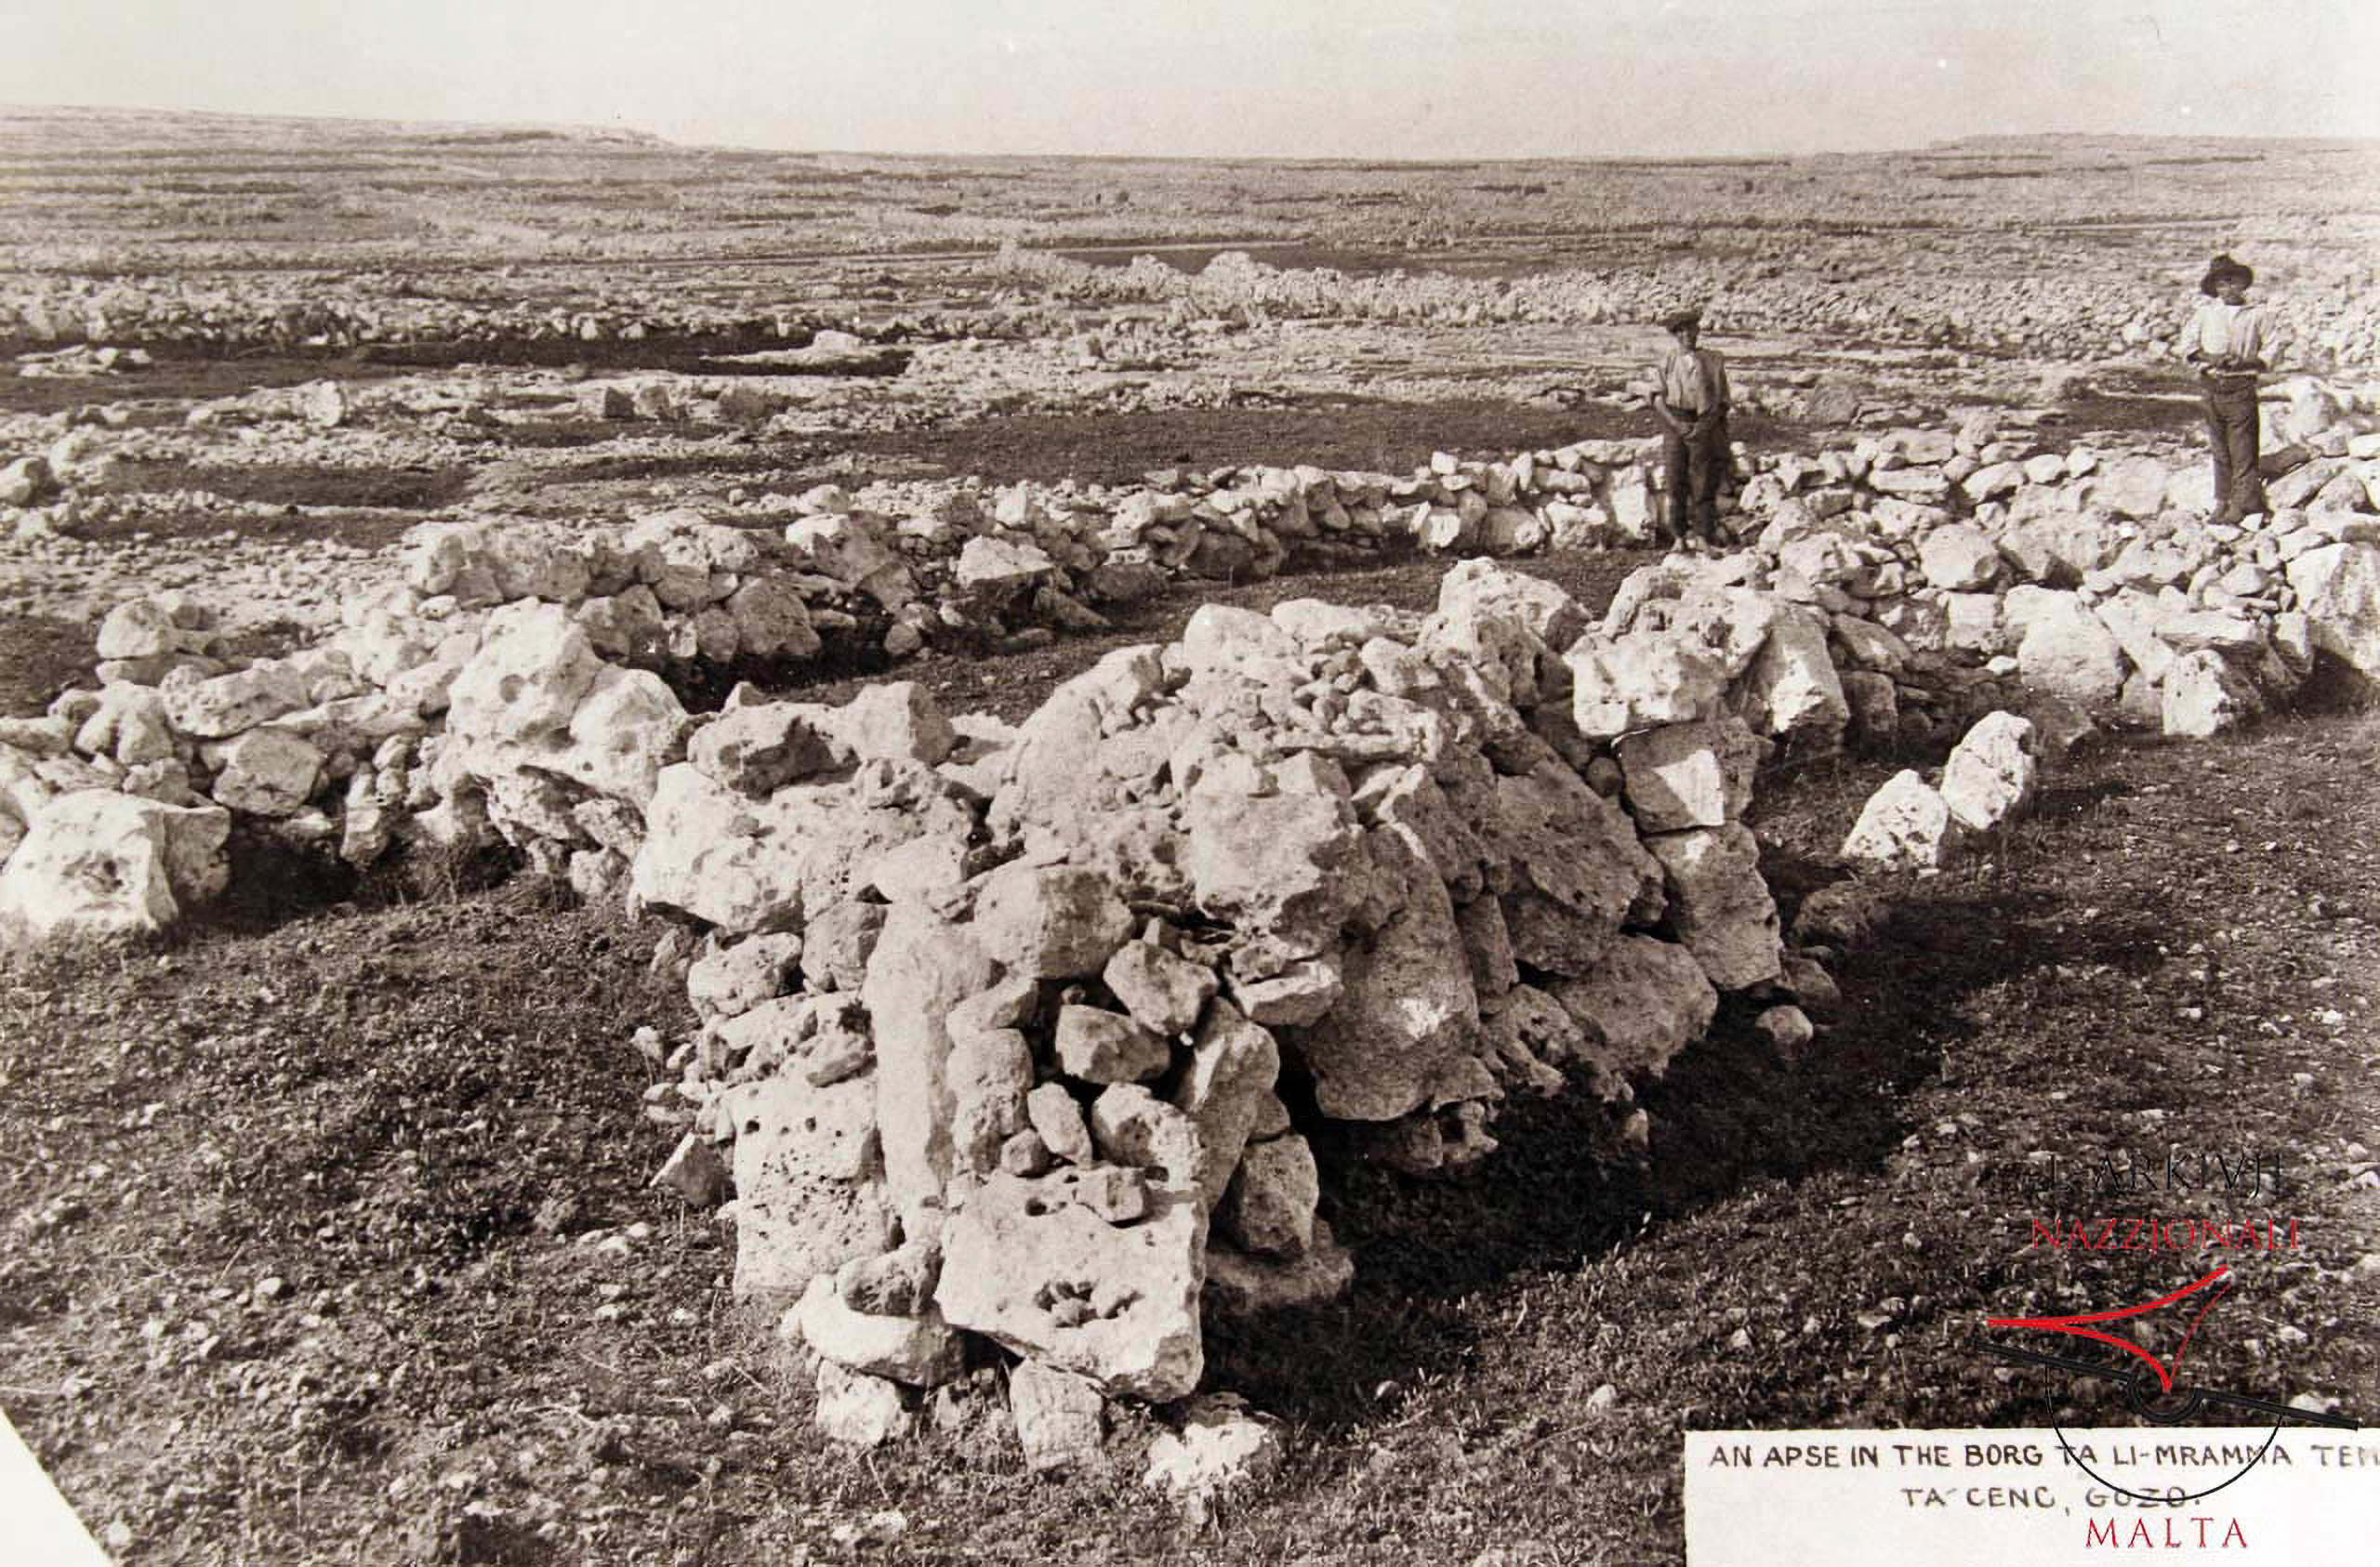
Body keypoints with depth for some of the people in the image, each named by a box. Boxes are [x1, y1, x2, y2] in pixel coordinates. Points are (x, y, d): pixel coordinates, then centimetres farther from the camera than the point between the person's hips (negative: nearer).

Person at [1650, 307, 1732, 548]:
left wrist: (1704, 426, -10)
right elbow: (1658, 399, 3)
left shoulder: (1713, 360, 5)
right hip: (1676, 426, 1)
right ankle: (1678, 537, 7)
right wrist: (1676, 424, -10)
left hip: (1705, 426, -1)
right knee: (1677, 483, 0)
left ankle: (1705, 537, 1)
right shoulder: (1668, 360, 7)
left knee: (1704, 483, -3)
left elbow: (1720, 401, 4)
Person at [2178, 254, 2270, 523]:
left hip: (2241, 388, -2)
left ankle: (2244, 503, 1)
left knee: (2243, 448, -4)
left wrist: (2245, 362, -11)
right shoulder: (2206, 311, 8)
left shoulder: (2255, 316, 4)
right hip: (2212, 387, 2)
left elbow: (2268, 356, 7)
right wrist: (2210, 358, -9)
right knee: (2220, 448, 8)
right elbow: (2188, 345, 8)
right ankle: (2223, 502, 15)